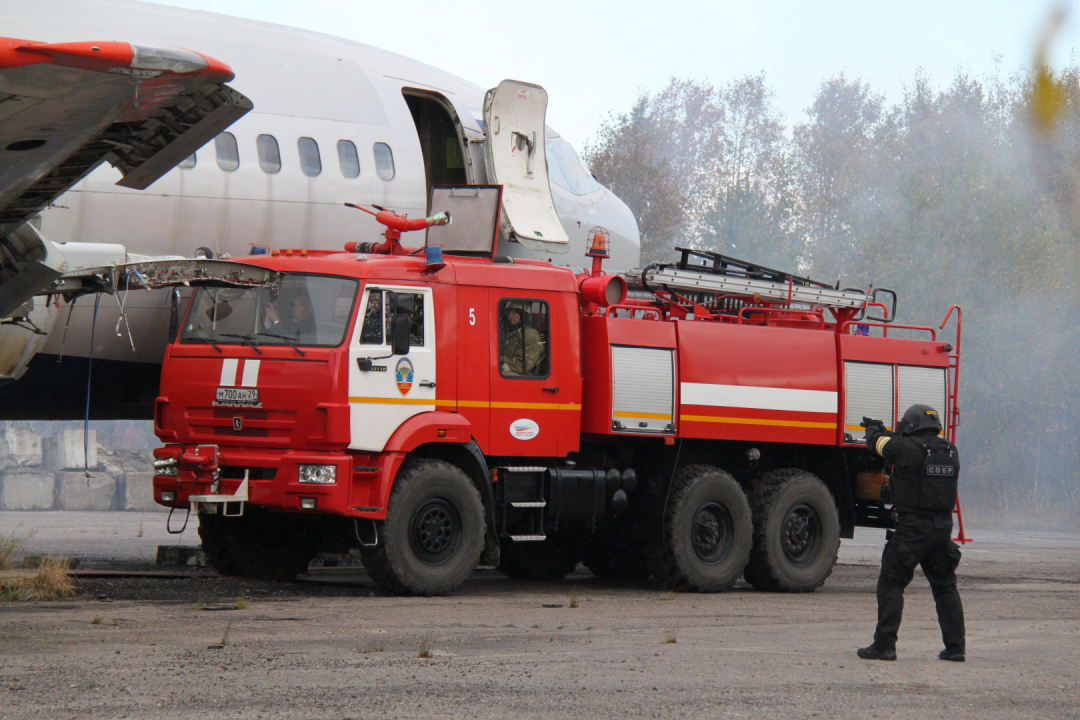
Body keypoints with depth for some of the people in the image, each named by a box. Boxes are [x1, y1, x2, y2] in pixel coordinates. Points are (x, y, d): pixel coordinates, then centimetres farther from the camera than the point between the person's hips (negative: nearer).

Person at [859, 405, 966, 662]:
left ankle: (884, 646, -3)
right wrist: (882, 431, 32)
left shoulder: (907, 448, -12)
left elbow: (880, 444, 4)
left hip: (913, 527, -6)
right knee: (945, 587, 15)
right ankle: (955, 648, 14)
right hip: (943, 526, 6)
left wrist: (874, 429, 29)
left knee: (891, 584, 1)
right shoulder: (950, 451, 8)